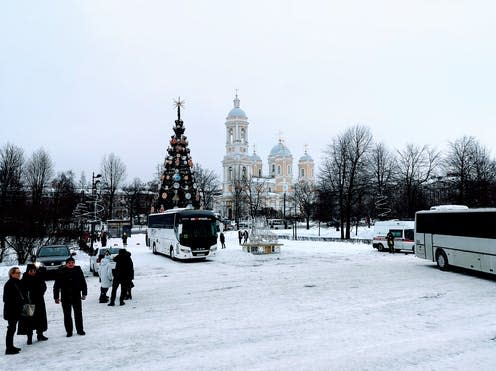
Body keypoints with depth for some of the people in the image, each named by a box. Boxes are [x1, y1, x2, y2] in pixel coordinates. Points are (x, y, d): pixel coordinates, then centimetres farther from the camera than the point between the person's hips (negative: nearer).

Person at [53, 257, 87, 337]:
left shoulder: (78, 271, 0)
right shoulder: (61, 272, -4)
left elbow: (83, 283, 5)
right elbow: (56, 286, 0)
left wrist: (84, 293, 2)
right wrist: (56, 297, -2)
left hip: (76, 296, 1)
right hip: (65, 297, -1)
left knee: (78, 313, 8)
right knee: (67, 315, 6)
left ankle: (80, 330, 19)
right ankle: (69, 331, 17)